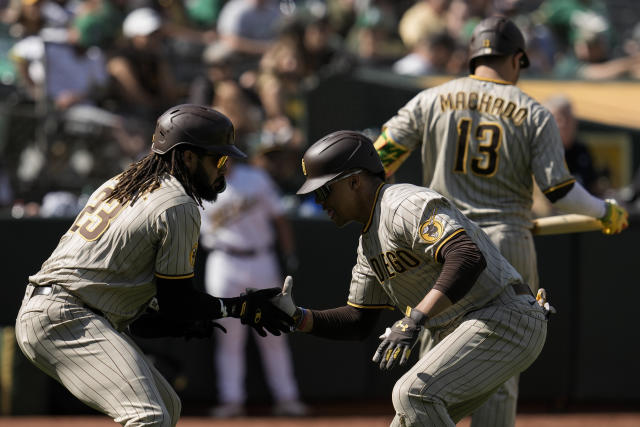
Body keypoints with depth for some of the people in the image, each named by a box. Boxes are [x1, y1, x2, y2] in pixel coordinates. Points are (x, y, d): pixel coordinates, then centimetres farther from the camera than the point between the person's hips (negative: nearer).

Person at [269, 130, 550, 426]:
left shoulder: (405, 205, -16)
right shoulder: (369, 242, 17)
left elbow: (469, 258, -31)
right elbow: (358, 323, 21)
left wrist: (413, 320, -39)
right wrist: (296, 317, 6)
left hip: (506, 320, -11)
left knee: (413, 395, -24)